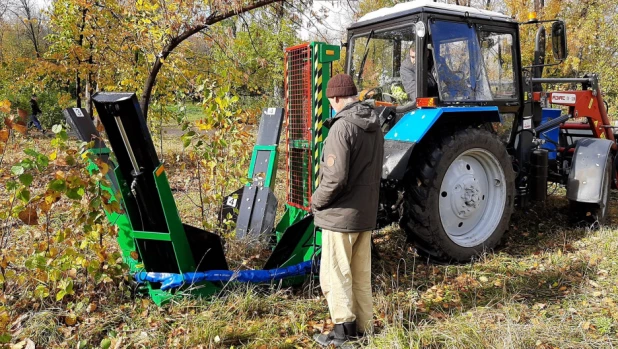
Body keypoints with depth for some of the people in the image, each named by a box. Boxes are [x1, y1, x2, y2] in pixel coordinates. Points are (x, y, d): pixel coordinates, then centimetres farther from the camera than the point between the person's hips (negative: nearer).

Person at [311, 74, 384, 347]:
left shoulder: (342, 127, -19)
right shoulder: (375, 127, 7)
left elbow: (336, 177, -24)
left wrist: (316, 201, -9)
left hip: (341, 214, -8)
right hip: (366, 213, 8)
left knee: (334, 276, 5)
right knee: (361, 275, 16)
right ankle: (363, 327, 26)